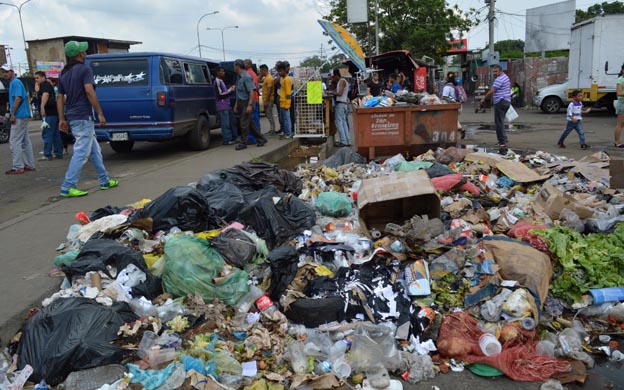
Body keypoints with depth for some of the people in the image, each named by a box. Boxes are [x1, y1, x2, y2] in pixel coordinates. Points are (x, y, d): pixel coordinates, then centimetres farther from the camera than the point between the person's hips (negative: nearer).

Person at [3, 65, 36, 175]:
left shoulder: (15, 83, -11)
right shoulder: (12, 83, 20)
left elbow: (18, 98, -20)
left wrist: (12, 114, -20)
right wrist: (12, 113, 19)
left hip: (19, 116, -10)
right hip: (23, 116, 10)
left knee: (14, 141, -9)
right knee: (25, 141, 10)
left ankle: (17, 167, -8)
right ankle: (29, 165, 14)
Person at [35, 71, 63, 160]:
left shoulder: (44, 84, -7)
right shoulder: (48, 85, 24)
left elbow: (45, 94, -26)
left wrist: (42, 107, -38)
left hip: (49, 114, -10)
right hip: (54, 113, 10)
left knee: (47, 134, -10)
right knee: (56, 134, 11)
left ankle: (47, 155, -10)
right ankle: (58, 153, 14)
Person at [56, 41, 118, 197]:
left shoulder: (64, 73, 17)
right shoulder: (84, 69, -8)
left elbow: (60, 97, 15)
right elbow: (89, 92, -18)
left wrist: (62, 119, 16)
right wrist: (100, 113, -15)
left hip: (72, 117, 9)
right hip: (83, 117, -9)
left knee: (95, 150, 16)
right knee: (81, 152, -7)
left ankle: (104, 181, 22)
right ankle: (67, 187, -8)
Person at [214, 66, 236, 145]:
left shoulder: (221, 81, 19)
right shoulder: (217, 81, -11)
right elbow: (220, 94, -16)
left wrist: (230, 89, 12)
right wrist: (230, 91, -12)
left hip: (227, 105, 10)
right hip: (222, 106, -10)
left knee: (231, 122, 14)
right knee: (226, 123, -9)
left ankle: (232, 138, 22)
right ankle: (226, 140, -6)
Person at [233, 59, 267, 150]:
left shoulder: (246, 77, -16)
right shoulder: (239, 77, 12)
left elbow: (252, 91, -21)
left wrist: (250, 105, -25)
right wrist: (236, 104, 18)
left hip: (247, 102, -9)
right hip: (241, 102, 9)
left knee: (244, 123, -5)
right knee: (250, 123, 12)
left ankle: (243, 143, 3)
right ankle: (261, 140, 20)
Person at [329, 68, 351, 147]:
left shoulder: (342, 81, -10)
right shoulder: (341, 81, 20)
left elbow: (340, 93, -20)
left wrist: (331, 92, -9)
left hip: (340, 104, -10)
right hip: (343, 104, 10)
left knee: (339, 122, -9)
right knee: (343, 122, 10)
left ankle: (343, 141, -10)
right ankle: (347, 141, 11)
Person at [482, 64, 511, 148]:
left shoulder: (499, 79, -16)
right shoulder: (506, 77, 17)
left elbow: (491, 92, -20)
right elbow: (510, 86, 32)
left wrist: (484, 99, -9)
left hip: (500, 102, -11)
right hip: (507, 101, 11)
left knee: (499, 122, -8)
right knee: (501, 121, 18)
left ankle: (502, 142, -8)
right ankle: (504, 139, 22)